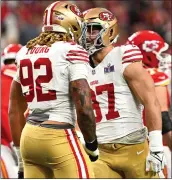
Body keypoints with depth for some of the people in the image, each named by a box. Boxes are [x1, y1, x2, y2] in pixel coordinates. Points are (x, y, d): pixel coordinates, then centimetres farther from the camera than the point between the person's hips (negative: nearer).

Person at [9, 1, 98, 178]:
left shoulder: (25, 53, 14)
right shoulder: (71, 52, -7)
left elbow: (14, 109, 19)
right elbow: (84, 108, -13)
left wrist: (21, 150, 26)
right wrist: (92, 144, 2)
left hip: (29, 137, 7)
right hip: (59, 138, -7)